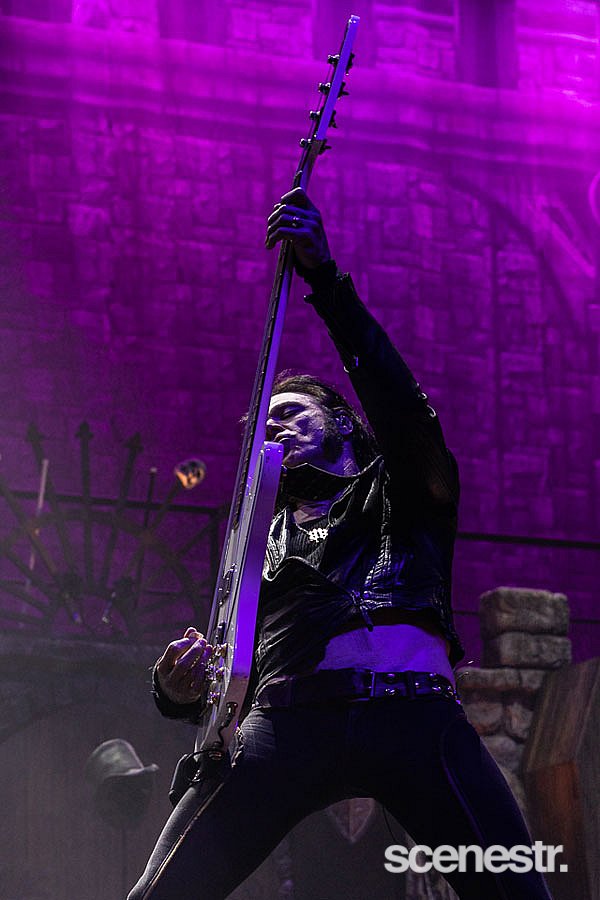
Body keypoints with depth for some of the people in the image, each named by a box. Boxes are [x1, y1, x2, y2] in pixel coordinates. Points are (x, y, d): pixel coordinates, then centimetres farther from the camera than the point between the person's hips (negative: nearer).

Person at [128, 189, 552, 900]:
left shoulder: (404, 491, 26)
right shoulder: (263, 534, 33)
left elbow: (397, 400, 4)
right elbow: (222, 673, 26)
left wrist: (325, 279, -4)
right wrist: (180, 685, 0)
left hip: (415, 713, -2)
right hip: (284, 720, 2)